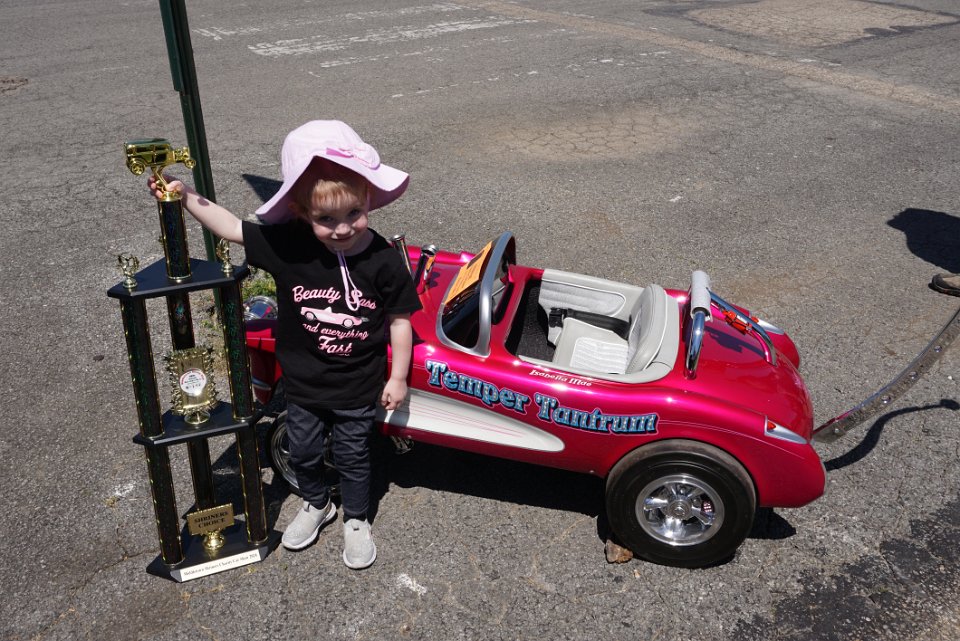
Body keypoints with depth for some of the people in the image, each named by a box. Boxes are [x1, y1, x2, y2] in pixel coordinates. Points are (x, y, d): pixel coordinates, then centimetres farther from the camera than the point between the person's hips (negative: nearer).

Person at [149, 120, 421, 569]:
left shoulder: (383, 261, -21)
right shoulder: (287, 245, -17)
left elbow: (400, 319, -11)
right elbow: (231, 228, -7)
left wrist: (398, 377, -6)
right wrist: (185, 197, -14)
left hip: (358, 390, -3)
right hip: (302, 385, 3)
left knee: (353, 459, 19)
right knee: (302, 453, 25)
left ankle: (355, 521, 45)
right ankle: (316, 505, 54)